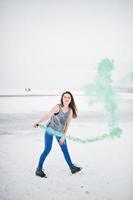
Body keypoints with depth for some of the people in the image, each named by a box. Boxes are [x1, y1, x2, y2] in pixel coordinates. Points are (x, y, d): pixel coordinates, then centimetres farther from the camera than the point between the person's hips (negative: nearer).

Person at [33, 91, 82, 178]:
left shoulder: (70, 110, -8)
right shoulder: (57, 107, -20)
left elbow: (67, 124, -6)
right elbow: (47, 116, -26)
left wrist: (63, 136, -7)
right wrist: (37, 123, -38)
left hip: (60, 131, 5)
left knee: (65, 149, 12)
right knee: (47, 150, -7)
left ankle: (72, 167, 26)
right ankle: (39, 169, 7)